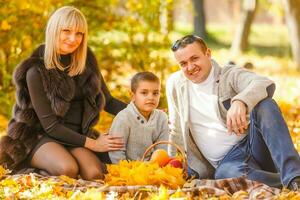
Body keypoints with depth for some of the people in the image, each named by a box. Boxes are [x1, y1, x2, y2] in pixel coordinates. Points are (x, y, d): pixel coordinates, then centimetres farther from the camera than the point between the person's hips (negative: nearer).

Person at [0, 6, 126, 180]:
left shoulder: (86, 62, 3)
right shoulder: (36, 71, -12)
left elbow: (108, 102, 12)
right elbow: (49, 124, -13)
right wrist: (92, 144, -16)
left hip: (76, 136, 3)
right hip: (40, 136, -3)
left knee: (94, 174, -28)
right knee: (67, 169, -33)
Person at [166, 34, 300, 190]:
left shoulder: (230, 74, 1)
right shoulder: (175, 84, 12)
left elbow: (266, 84, -21)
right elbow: (177, 132, 20)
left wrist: (240, 101, -42)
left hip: (254, 144, 0)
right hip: (227, 162, 0)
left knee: (264, 104, -31)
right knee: (226, 174, -39)